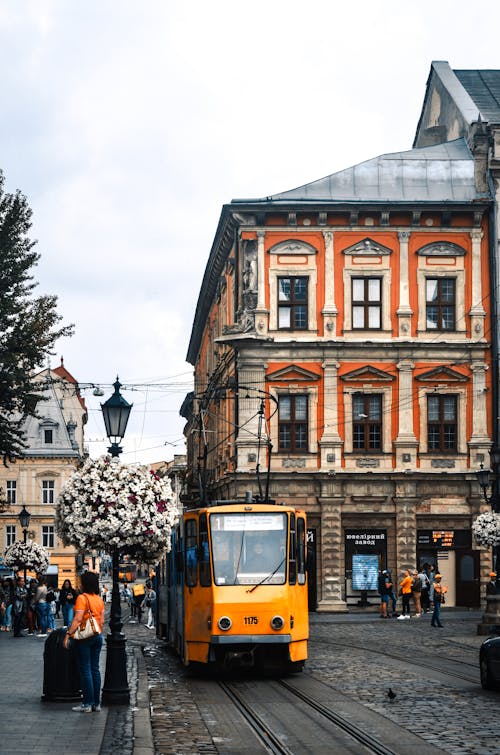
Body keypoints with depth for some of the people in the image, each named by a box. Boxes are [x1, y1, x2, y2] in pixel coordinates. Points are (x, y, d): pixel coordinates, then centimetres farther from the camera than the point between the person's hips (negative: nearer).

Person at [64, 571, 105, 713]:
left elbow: (78, 619, -19)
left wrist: (68, 634, -18)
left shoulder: (82, 598, -12)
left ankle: (88, 704, -3)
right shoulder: (99, 599, 9)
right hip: (98, 636, 7)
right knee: (95, 669, 10)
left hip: (85, 637, -7)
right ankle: (97, 703, 11)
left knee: (85, 670, -3)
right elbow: (102, 620, 12)